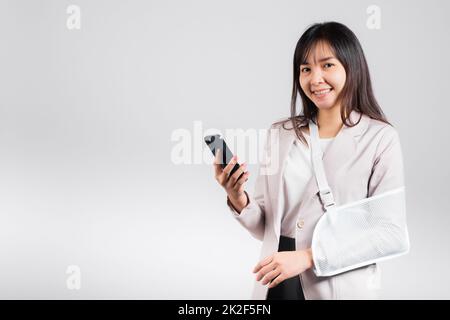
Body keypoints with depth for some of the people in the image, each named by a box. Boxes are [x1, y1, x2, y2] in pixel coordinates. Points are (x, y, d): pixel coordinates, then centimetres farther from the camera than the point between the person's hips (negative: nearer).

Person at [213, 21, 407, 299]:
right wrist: (238, 200, -14)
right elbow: (266, 228, 4)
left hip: (342, 287, -3)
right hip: (278, 284, 3)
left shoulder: (381, 138, -8)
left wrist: (309, 256, -19)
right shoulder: (280, 135, 2)